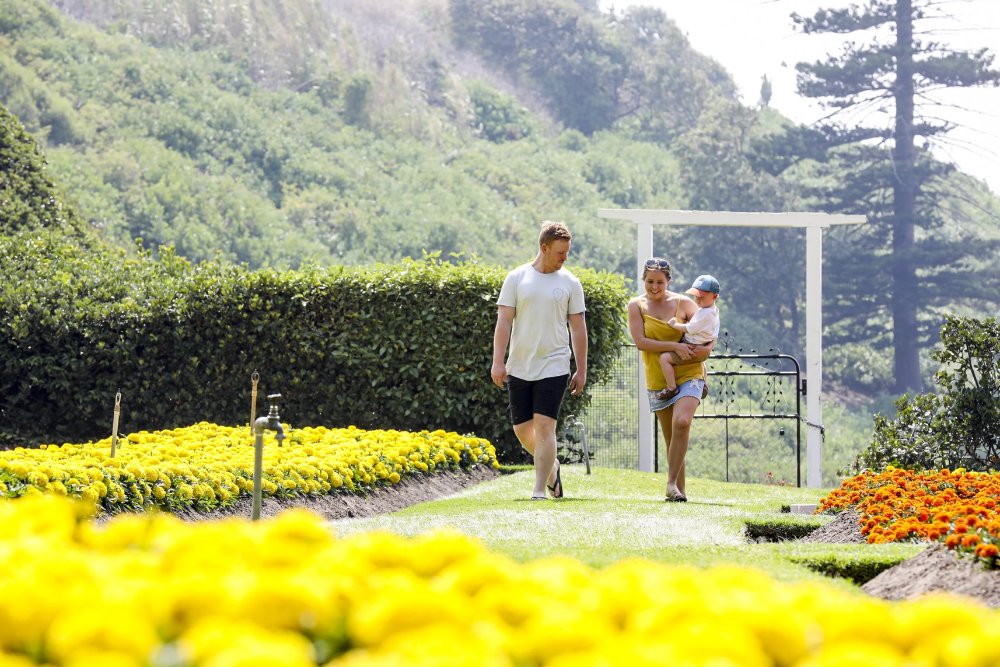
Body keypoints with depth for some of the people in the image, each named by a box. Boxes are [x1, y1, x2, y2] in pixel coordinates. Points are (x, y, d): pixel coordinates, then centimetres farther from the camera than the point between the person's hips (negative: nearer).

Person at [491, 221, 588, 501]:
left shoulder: (569, 283, 3)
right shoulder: (517, 278, 2)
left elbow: (578, 328, 7)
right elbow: (503, 321, -1)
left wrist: (581, 370, 5)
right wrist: (498, 361, -8)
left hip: (554, 366, -2)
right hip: (519, 367, 2)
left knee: (544, 427, -11)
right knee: (522, 429, 7)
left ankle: (540, 490, -8)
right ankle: (551, 467, 33)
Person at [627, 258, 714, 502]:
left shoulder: (682, 303, -2)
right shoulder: (637, 306, -1)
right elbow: (640, 342, -12)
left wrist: (708, 347, -18)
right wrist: (675, 347, -20)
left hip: (688, 374, -2)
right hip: (658, 379, 2)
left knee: (681, 422, -24)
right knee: (670, 436, 7)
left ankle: (672, 482, -19)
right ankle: (679, 490, 17)